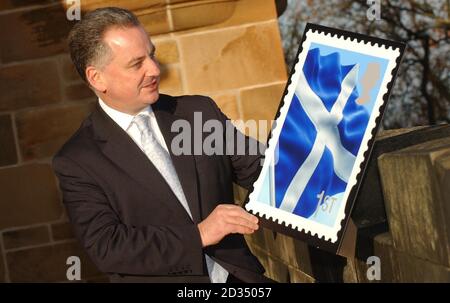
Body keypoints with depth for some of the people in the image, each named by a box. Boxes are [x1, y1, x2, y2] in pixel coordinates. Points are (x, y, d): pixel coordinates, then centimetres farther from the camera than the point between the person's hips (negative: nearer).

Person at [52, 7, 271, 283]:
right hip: (161, 278, -2)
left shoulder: (199, 112, 8)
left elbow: (260, 170, 13)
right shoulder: (77, 163, -2)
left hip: (237, 276, 2)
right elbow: (105, 246, -10)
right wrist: (199, 234, -15)